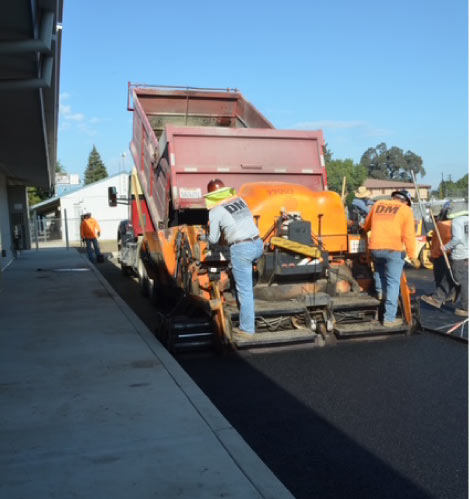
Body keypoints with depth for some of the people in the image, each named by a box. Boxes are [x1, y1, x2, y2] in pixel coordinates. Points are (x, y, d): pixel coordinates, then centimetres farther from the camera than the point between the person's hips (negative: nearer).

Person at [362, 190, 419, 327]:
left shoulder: (378, 204, 15)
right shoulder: (406, 210, 4)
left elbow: (366, 225, 28)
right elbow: (408, 235, -4)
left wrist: (364, 230, 49)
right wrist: (412, 255, -2)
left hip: (375, 248, 4)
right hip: (393, 250, -4)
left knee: (380, 273, 34)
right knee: (393, 283, 0)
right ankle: (389, 318, 0)